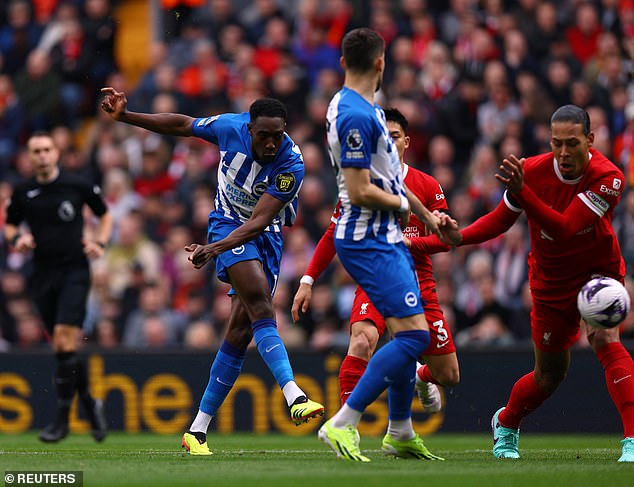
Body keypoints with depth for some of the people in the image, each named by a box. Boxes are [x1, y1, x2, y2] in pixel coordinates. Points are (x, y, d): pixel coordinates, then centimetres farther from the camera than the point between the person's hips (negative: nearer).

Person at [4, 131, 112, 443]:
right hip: (43, 275, 4)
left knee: (64, 338, -16)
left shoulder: (77, 186, 0)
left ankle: (62, 418, -12)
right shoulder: (23, 192, 5)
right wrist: (17, 238, -3)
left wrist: (100, 243, -1)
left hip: (74, 272, -3)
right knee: (61, 347, 5)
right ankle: (89, 404, 25)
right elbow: (10, 225, 19)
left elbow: (105, 215, 14)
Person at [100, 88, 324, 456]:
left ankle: (198, 429, 7)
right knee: (259, 303, -26)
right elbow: (182, 125, 1)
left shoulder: (291, 166, -23)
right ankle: (294, 396, -40)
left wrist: (215, 248, -41)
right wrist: (124, 116, 0)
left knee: (241, 332, -1)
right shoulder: (231, 128, -18)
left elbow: (259, 221, -28)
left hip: (266, 235, 1)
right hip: (229, 222, -1)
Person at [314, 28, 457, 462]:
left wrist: (426, 214, 29)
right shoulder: (355, 115, -20)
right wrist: (403, 205, -7)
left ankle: (400, 433, 26)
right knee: (414, 334, -18)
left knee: (409, 335, 16)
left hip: (386, 238, 11)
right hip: (368, 242, -11)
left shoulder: (365, 108, 13)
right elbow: (360, 191, -23)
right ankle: (343, 424, -18)